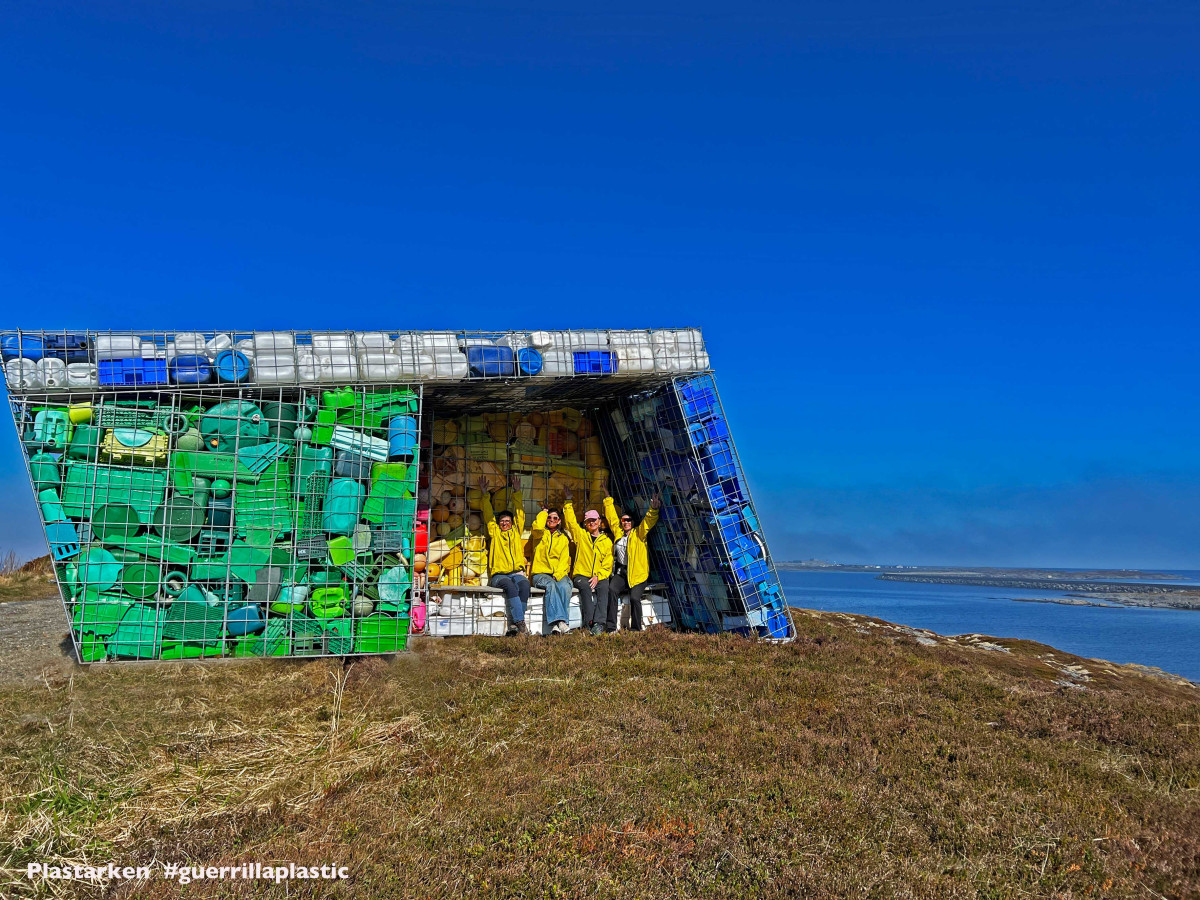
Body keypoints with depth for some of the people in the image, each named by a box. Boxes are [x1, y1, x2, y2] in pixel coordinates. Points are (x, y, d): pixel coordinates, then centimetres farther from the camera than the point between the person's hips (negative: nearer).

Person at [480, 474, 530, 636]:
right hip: (499, 574, -2)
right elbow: (488, 516, 18)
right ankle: (521, 623, -43)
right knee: (510, 585, -35)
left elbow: (520, 515, 22)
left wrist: (517, 494, 21)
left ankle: (514, 624, -36)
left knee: (524, 584, -32)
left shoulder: (516, 532, 22)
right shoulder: (494, 533, 19)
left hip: (517, 572, 2)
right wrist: (485, 495, 17)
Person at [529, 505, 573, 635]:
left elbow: (564, 559, 6)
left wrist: (557, 575, -13)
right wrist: (544, 512, 6)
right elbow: (538, 526, -13)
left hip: (559, 574, 2)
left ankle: (556, 624, -39)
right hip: (541, 574, -2)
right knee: (551, 585, -36)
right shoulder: (540, 534, 14)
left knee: (565, 586, -33)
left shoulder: (563, 538, 19)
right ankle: (558, 620, -47)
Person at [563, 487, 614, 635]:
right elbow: (571, 522, 7)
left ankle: (599, 623, -41)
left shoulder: (607, 541, 12)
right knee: (586, 587, -34)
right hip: (581, 575, 0)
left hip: (600, 577, 0)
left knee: (604, 587, -33)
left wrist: (598, 577, -12)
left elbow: (607, 565, 4)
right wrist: (568, 502, 5)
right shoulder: (581, 535, 14)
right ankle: (589, 623, -37)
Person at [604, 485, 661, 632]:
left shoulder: (638, 534, 6)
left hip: (637, 574, -3)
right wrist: (608, 498, 24)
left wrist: (653, 509, -27)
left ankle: (635, 629, -10)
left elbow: (648, 521, -8)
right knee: (612, 590, -25)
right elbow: (612, 517, 22)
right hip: (620, 573, 3)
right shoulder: (618, 533, 15)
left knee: (635, 598, -24)